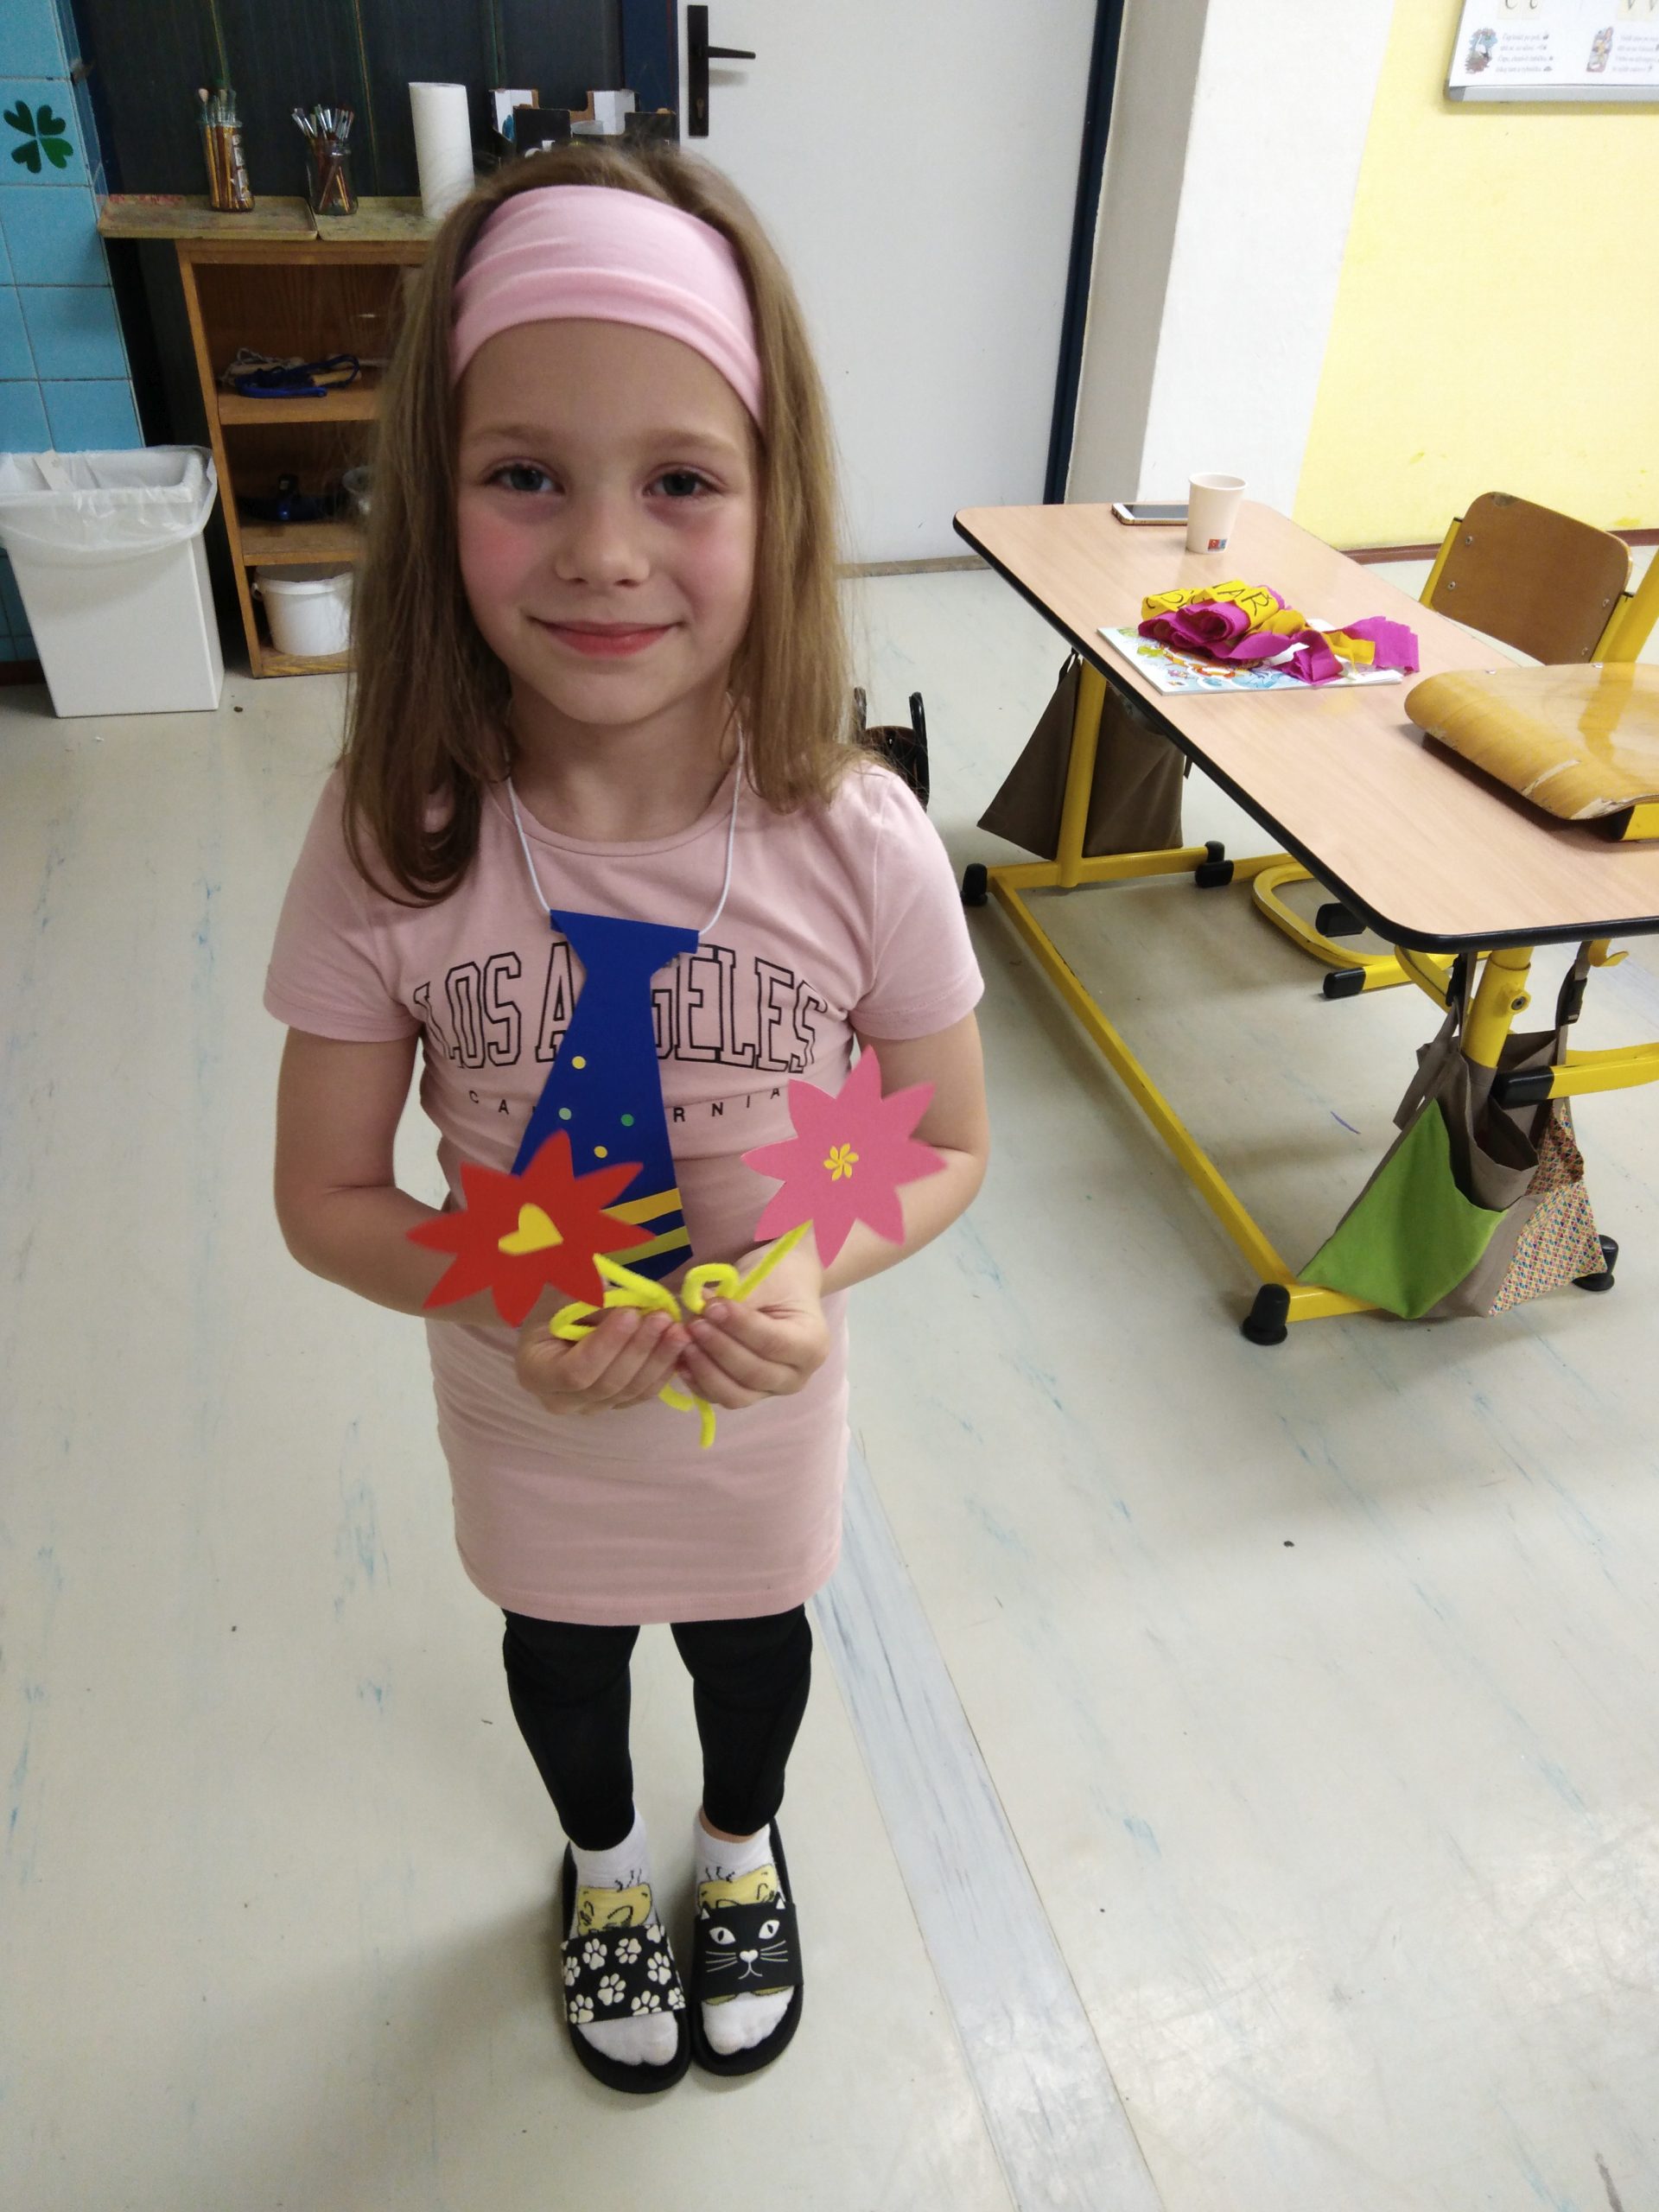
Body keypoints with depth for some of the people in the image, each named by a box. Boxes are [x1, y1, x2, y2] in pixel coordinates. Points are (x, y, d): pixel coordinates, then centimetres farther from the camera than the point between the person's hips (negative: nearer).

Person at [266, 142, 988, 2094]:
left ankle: (740, 1846, 67)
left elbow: (949, 1145, -11)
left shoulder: (859, 846, -26)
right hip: (527, 1413, 1)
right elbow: (326, 1197, -13)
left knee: (752, 1642, 29)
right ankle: (604, 1867, 66)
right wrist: (505, 1306, -31)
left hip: (764, 1406, 0)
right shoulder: (391, 845, -25)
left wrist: (820, 1268, -29)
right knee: (559, 1658, 30)